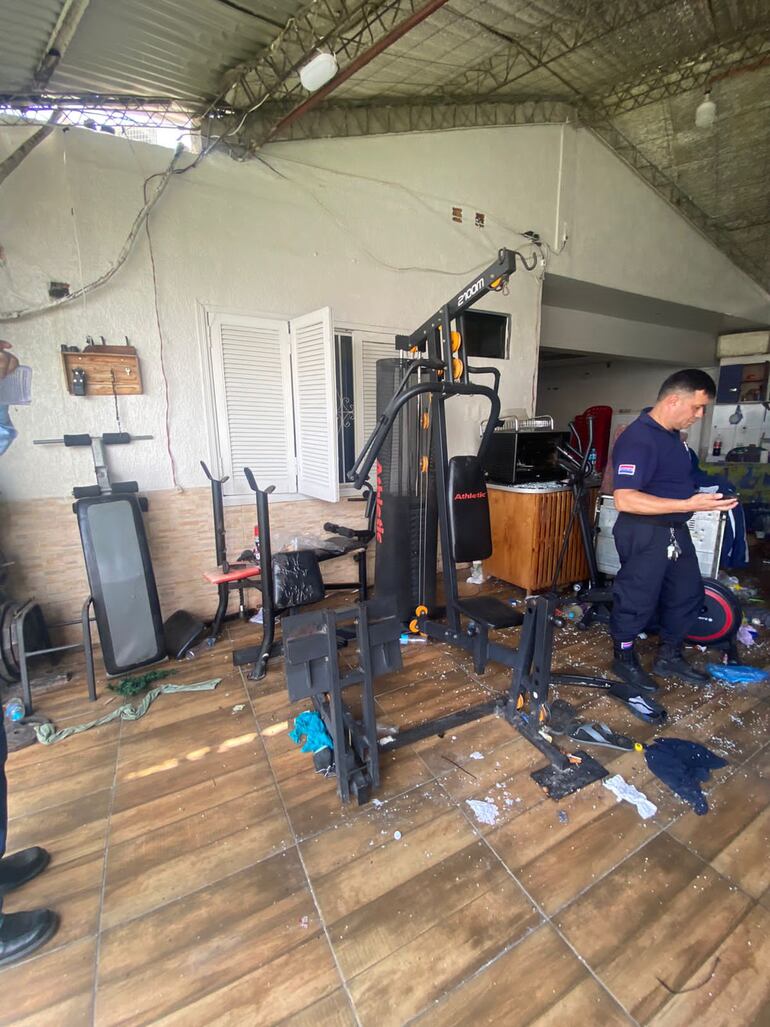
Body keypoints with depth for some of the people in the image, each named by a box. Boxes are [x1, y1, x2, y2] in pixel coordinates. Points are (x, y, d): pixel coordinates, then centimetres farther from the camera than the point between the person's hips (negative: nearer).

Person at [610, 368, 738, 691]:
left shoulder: (672, 434, 9)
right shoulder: (638, 439, -22)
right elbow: (624, 499, -31)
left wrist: (704, 496, 13)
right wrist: (689, 504, -31)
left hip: (675, 529, 10)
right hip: (645, 533, -10)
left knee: (688, 593, 20)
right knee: (638, 599, 4)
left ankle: (669, 656, 38)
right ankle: (624, 659, 26)